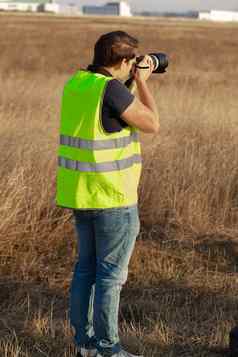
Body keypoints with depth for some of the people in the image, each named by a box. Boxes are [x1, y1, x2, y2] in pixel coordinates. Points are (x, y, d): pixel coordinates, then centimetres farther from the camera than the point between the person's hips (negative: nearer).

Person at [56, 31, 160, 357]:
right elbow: (152, 125, -9)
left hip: (80, 193, 8)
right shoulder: (112, 89, -19)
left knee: (87, 266, 16)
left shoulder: (76, 83, 6)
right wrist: (142, 82, 1)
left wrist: (132, 83, 19)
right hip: (113, 196, -8)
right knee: (112, 273, 1)